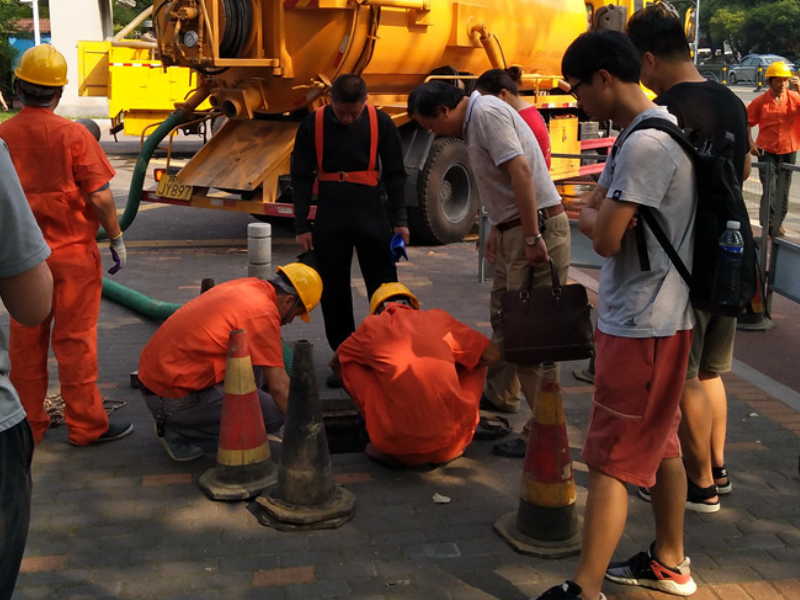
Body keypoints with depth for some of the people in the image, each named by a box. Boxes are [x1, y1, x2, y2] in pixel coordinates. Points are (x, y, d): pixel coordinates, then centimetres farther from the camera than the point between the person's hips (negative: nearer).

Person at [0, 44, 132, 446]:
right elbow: (100, 197, -14)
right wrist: (116, 238, -1)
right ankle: (86, 426, 12)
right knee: (74, 340, 4)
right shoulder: (72, 135, -12)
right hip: (72, 252, -3)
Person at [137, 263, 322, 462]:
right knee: (273, 414, -9)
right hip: (178, 399, -9)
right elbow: (278, 387, -16)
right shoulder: (263, 311, -16)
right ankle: (181, 432, -1)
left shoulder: (250, 286, 11)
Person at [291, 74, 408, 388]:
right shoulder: (313, 125, -3)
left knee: (384, 288, 2)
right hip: (330, 215, 1)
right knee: (333, 291, 6)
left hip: (371, 212, 0)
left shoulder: (381, 122, -2)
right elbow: (301, 177, 1)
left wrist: (399, 219, 1)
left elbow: (394, 173, 5)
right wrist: (301, 226, -2)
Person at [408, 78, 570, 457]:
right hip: (516, 230, 10)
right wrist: (498, 228, 25)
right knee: (503, 316, 22)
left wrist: (532, 237, -25)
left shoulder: (486, 113, -14)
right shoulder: (475, 121, 16)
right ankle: (500, 394, 41)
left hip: (537, 227, -10)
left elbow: (520, 170, -24)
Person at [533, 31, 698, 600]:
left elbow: (607, 238, -23)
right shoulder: (663, 127, 11)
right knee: (661, 444, 19)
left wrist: (590, 215, -4)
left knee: (610, 461, -4)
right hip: (660, 316, 10)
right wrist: (602, 210, -2)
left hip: (641, 326, -10)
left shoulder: (644, 144, -21)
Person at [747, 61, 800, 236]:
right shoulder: (761, 101, -6)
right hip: (766, 151, -2)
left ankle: (778, 222, 31)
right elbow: (746, 122, 1)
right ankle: (769, 225, 5)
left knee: (783, 190, 14)